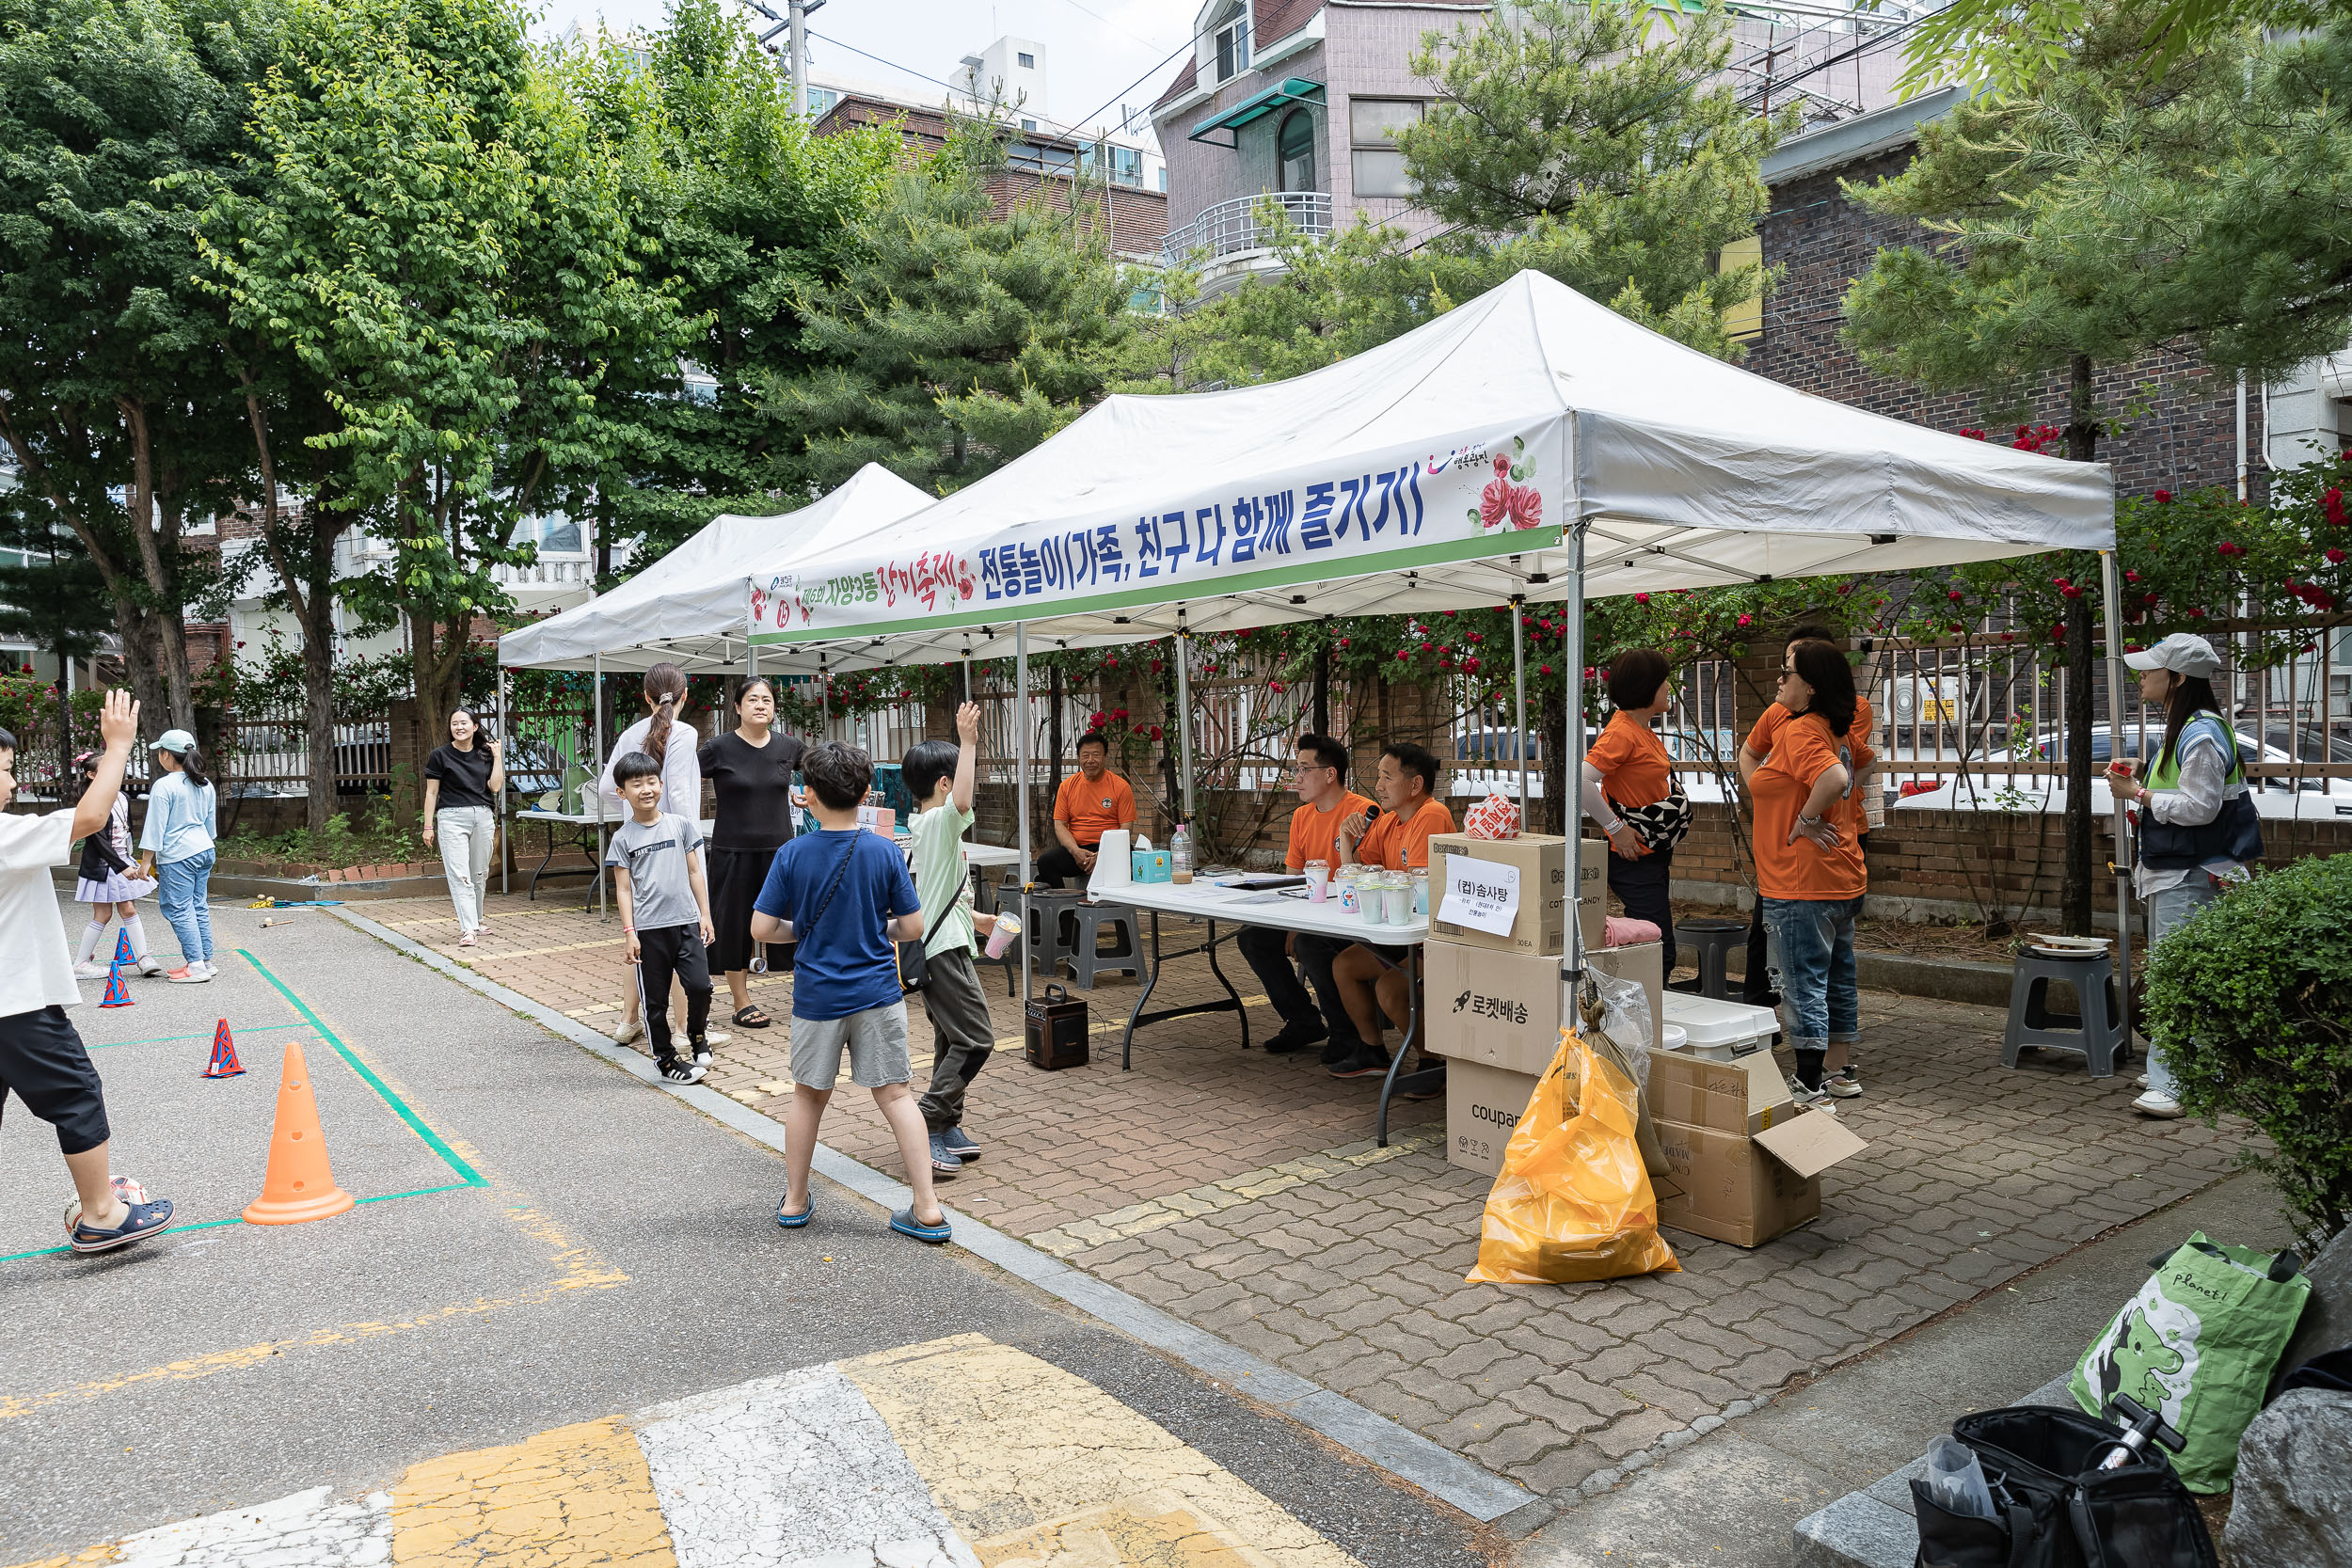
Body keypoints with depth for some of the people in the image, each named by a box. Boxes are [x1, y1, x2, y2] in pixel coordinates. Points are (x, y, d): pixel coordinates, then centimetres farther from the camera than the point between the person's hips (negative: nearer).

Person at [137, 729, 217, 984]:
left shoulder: (164, 786, -13)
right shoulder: (205, 785, 9)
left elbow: (155, 828, -13)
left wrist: (145, 862, -8)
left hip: (177, 856, -8)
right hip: (204, 850, 8)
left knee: (180, 910, -3)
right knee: (199, 907, 13)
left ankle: (196, 966, -5)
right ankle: (205, 960, 17)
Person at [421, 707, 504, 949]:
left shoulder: (484, 754, 11)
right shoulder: (441, 755, 2)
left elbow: (495, 786, 1)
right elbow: (431, 792, 3)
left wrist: (497, 755, 2)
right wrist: (428, 826, -1)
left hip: (483, 817, 4)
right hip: (452, 818, -4)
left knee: (479, 874, 10)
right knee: (459, 875, -12)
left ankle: (475, 921, 25)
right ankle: (468, 930, -18)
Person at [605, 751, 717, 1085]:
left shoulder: (680, 825, 6)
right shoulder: (623, 838, 0)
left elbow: (694, 872, 10)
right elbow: (623, 888, 0)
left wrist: (705, 913, 6)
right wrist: (629, 933, -6)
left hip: (686, 922, 1)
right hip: (649, 929, -1)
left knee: (700, 986, -8)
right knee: (655, 1000, 6)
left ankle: (698, 1037, 20)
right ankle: (666, 1060, 21)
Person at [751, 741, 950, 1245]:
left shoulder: (792, 855, -8)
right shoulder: (885, 852, -8)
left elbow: (762, 929, -7)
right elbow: (914, 928, -6)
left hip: (817, 996, 0)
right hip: (877, 994, 0)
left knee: (809, 1094, 18)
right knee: (894, 1093, 6)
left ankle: (795, 1200, 31)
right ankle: (927, 1208, 4)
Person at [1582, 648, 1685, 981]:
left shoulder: (1644, 731, 13)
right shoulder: (1621, 732, -18)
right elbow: (1581, 781, -29)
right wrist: (1615, 828, -21)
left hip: (1653, 854, 10)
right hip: (1633, 857, -10)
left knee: (1659, 952, 13)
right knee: (1658, 952, -9)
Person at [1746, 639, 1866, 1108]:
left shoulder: (1800, 732, -17)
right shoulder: (1834, 731, 13)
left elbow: (1835, 778, -33)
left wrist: (1805, 821, -19)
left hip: (1802, 884, -10)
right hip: (1842, 878, 10)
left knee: (1804, 984, -4)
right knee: (1837, 977, 18)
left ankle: (1810, 1088, 0)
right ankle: (1841, 1071, 29)